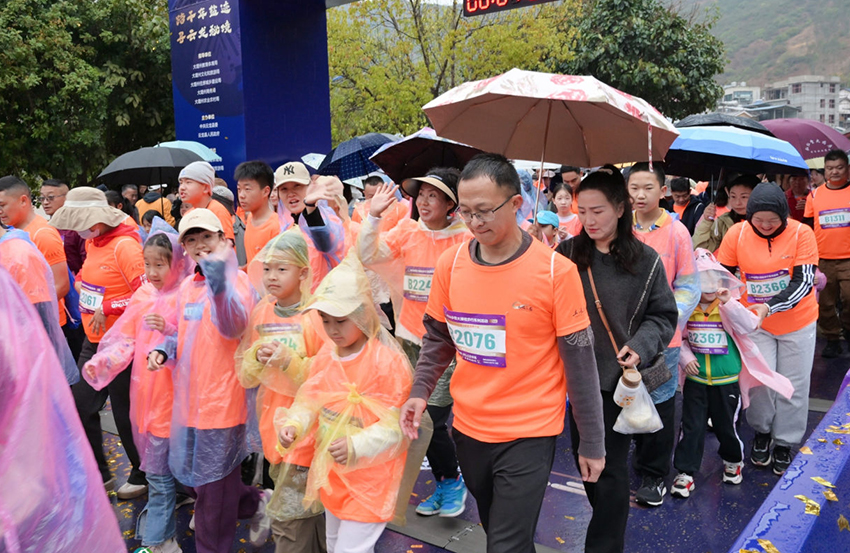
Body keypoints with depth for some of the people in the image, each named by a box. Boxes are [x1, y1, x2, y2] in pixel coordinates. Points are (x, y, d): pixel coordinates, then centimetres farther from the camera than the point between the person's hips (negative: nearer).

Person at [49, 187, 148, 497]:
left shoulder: (124, 245, -19)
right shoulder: (92, 242, 7)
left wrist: (106, 308, -22)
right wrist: (82, 283, 7)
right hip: (94, 342, 9)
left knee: (126, 413, 4)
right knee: (81, 407, 13)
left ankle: (142, 476, 26)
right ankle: (99, 474, 31)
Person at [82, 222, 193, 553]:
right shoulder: (144, 295, 5)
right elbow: (125, 339, 5)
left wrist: (170, 332, -28)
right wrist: (101, 361, -11)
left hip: (171, 395, -6)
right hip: (144, 391, 6)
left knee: (159, 471, 3)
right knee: (155, 466, 21)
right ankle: (158, 526, 39)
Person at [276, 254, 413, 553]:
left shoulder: (388, 361, -21)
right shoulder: (325, 356, 0)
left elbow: (396, 425, -20)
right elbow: (309, 401, 5)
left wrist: (357, 446, -32)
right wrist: (293, 424, -15)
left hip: (369, 480, -7)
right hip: (331, 473, 7)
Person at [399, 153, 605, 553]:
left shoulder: (556, 271, -15)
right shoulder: (450, 264, -4)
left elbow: (579, 363, -10)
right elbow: (437, 338, 10)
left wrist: (592, 443, -5)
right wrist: (419, 391, -4)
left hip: (529, 436, -4)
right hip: (468, 429, 5)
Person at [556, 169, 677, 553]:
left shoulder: (645, 261, -6)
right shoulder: (567, 254, -2)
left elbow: (663, 316, 0)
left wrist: (640, 346, -15)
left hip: (618, 377, -3)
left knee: (611, 464, 3)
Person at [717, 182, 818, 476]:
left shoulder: (801, 233, -15)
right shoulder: (737, 233, -11)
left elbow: (804, 282, -19)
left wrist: (769, 307, -32)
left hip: (797, 322, 0)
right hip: (754, 321, 0)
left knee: (793, 385, 9)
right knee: (760, 379, 0)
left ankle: (784, 443, 28)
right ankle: (761, 432, 28)